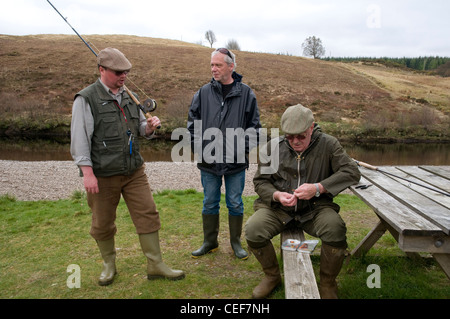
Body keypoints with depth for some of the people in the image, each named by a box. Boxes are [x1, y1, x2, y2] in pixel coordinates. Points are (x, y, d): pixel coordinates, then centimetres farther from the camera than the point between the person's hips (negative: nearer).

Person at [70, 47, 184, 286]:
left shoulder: (129, 96, 10)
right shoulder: (86, 99, -8)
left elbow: (140, 129, 18)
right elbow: (80, 139, -11)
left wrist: (149, 127, -6)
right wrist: (87, 172, -17)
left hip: (134, 170, 5)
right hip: (103, 175, -4)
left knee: (147, 215, 3)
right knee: (103, 223, 10)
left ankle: (155, 266, 16)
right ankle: (109, 265, 34)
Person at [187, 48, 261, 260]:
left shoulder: (245, 93, 1)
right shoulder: (204, 93, 4)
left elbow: (253, 126, 4)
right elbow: (192, 122, 8)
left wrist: (245, 149, -5)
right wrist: (198, 148, -1)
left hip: (236, 162, -1)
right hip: (208, 161, 2)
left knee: (235, 204, 10)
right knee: (210, 203, 13)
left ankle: (236, 243, 28)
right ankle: (210, 242, 30)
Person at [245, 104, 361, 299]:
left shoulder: (327, 144, -4)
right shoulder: (274, 146, 0)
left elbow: (351, 172, -11)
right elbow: (260, 181, 4)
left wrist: (318, 188, -23)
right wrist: (276, 195, -19)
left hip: (315, 208, -1)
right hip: (278, 207, 1)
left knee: (336, 230, -31)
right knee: (252, 230, -25)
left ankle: (327, 284, -1)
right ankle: (272, 276, 7)